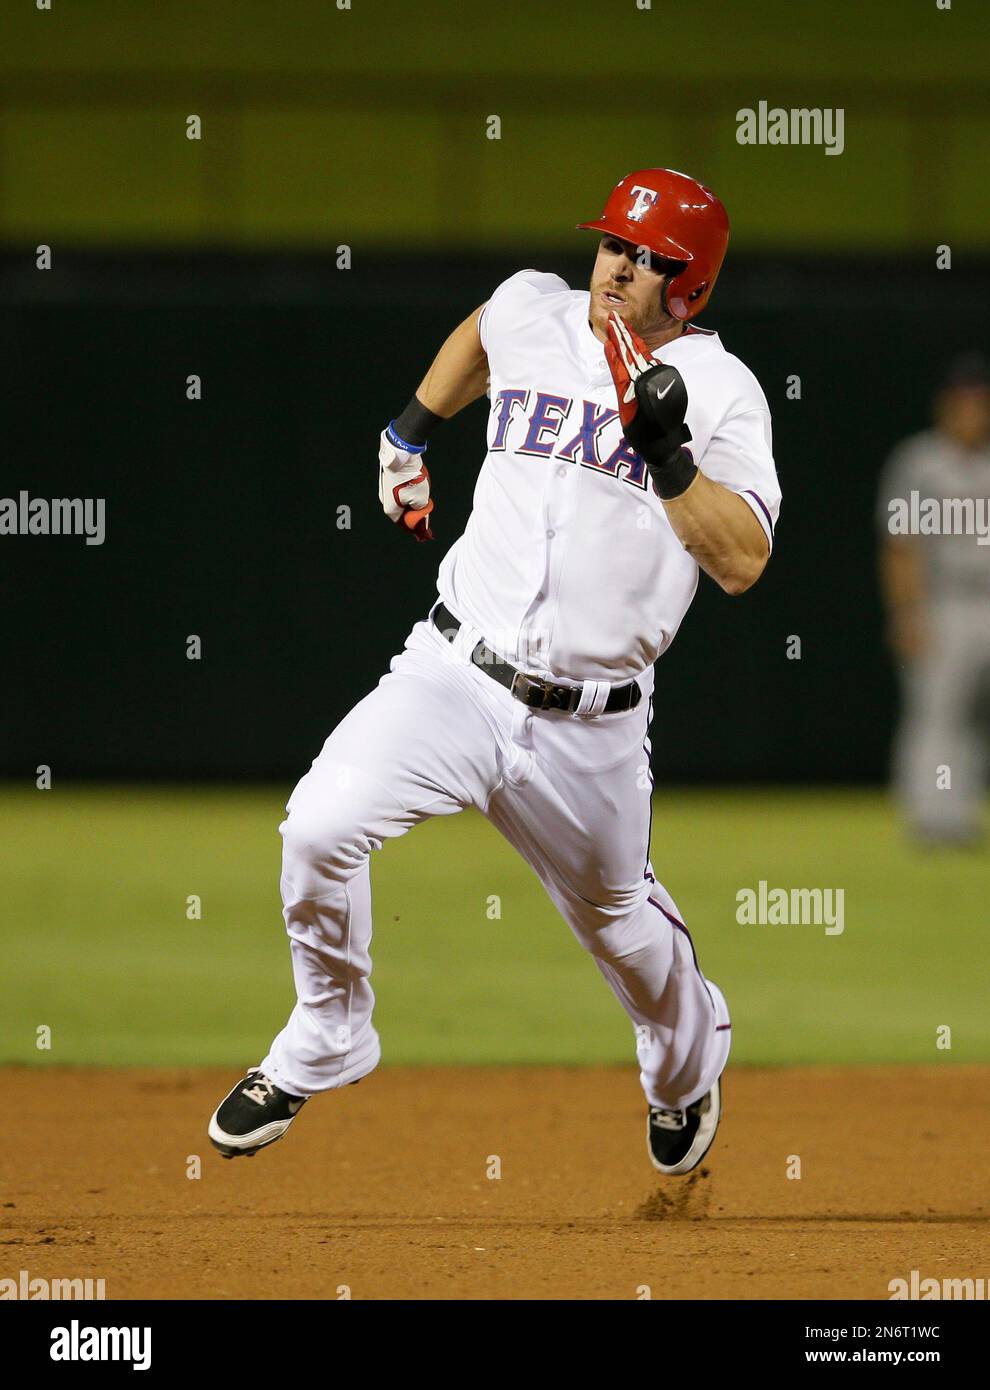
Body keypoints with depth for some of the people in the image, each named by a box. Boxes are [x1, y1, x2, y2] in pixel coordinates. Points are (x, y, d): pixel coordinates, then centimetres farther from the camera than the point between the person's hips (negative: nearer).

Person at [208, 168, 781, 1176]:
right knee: (321, 828, -21)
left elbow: (740, 562, -15)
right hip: (455, 677, 2)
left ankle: (687, 1063, 51)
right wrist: (412, 430, 34)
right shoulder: (531, 312, 4)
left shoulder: (720, 390, -6)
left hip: (591, 727, -2)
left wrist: (670, 453, -25)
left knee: (614, 917, 17)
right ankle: (323, 1043, 2)